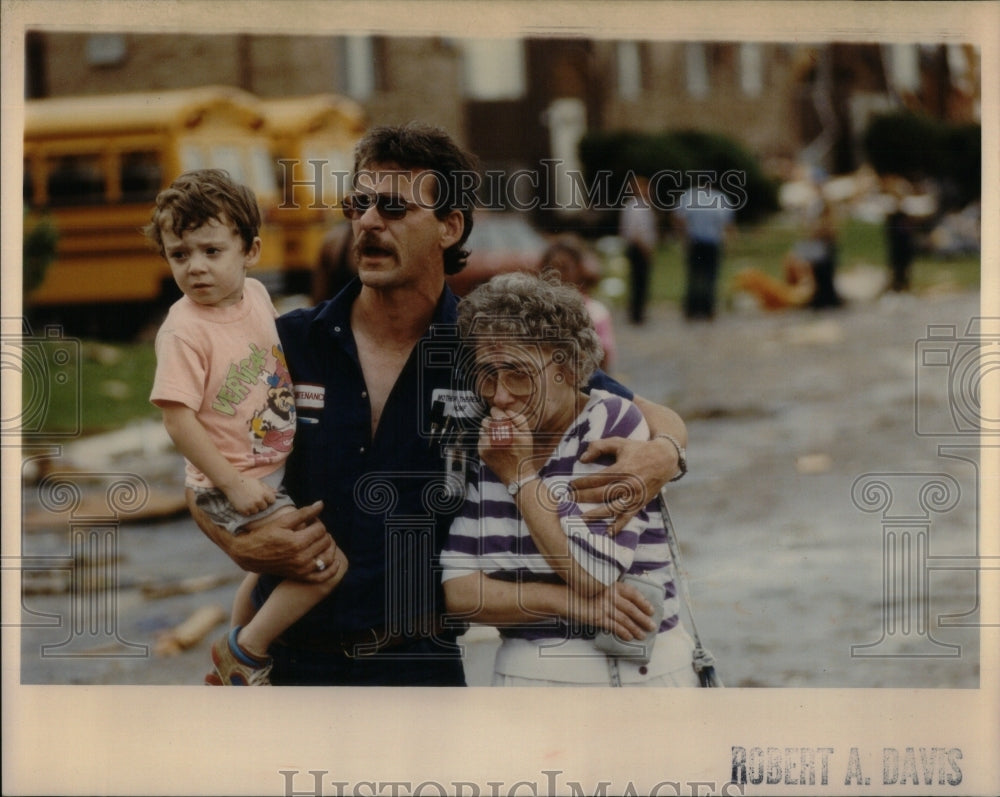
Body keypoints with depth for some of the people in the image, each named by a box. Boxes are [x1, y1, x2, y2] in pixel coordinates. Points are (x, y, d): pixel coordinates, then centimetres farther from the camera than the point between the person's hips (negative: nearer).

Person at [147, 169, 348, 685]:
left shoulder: (256, 295, -1)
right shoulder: (184, 330, -23)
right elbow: (179, 420, -25)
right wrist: (233, 484, -26)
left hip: (277, 469, 9)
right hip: (231, 482, -9)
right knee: (328, 561, -18)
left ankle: (234, 664, 49)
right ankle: (244, 652, -2)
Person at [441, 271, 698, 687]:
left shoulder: (614, 423, -6)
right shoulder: (482, 449, 6)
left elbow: (594, 571, -16)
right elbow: (457, 590, -1)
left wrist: (521, 476, -10)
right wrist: (564, 602, -13)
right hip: (525, 676, 3)